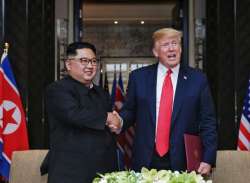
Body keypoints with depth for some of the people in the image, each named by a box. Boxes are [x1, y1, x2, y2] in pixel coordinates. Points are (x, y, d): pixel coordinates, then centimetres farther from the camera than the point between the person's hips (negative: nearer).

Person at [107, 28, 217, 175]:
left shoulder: (197, 79, 2)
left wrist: (208, 160, -6)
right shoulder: (139, 77, 4)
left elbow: (208, 123, 1)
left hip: (182, 163, 0)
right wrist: (120, 122, -10)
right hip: (145, 162, 1)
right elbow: (130, 111, 12)